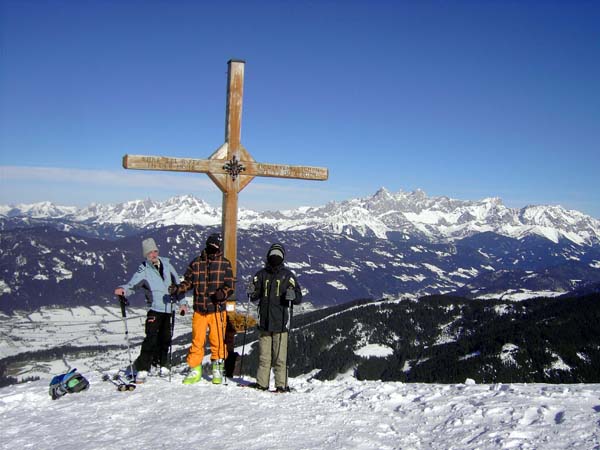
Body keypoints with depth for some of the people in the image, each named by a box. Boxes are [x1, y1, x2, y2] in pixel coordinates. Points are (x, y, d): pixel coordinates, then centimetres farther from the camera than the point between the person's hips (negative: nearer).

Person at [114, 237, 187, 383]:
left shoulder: (166, 263, 7)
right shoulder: (144, 270, -5)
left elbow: (176, 283, 14)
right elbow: (132, 284, -18)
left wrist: (181, 302, 14)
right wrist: (123, 289, -41)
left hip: (168, 308, 4)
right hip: (155, 308, -4)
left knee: (165, 338, 11)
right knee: (151, 338, -13)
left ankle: (163, 363, 26)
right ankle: (142, 368, -8)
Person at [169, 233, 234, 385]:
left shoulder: (224, 263, 3)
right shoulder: (196, 263, 8)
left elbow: (229, 286, 2)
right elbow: (188, 282, 13)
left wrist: (222, 293, -17)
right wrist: (178, 289, -5)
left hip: (217, 309, -2)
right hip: (199, 310, 2)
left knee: (217, 341, 0)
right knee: (197, 341, 5)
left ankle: (218, 370, 16)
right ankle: (195, 371, 17)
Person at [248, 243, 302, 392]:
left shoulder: (287, 275, 4)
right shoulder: (262, 274, 12)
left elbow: (299, 298, 2)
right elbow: (255, 297, 18)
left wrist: (293, 296, -20)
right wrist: (252, 292, -5)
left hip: (280, 322, -3)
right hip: (264, 320, 3)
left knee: (280, 356, -5)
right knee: (263, 355, 8)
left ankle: (282, 385, 1)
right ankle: (262, 383, 15)